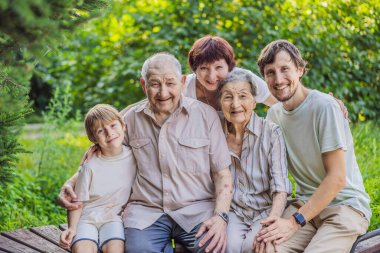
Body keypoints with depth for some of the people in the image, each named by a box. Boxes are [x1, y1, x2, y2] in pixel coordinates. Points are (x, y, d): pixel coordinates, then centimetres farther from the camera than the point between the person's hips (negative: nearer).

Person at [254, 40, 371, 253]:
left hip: (344, 204, -4)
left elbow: (337, 178, -17)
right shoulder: (274, 114, 5)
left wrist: (295, 221, -20)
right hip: (305, 203, 4)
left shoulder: (324, 107, -15)